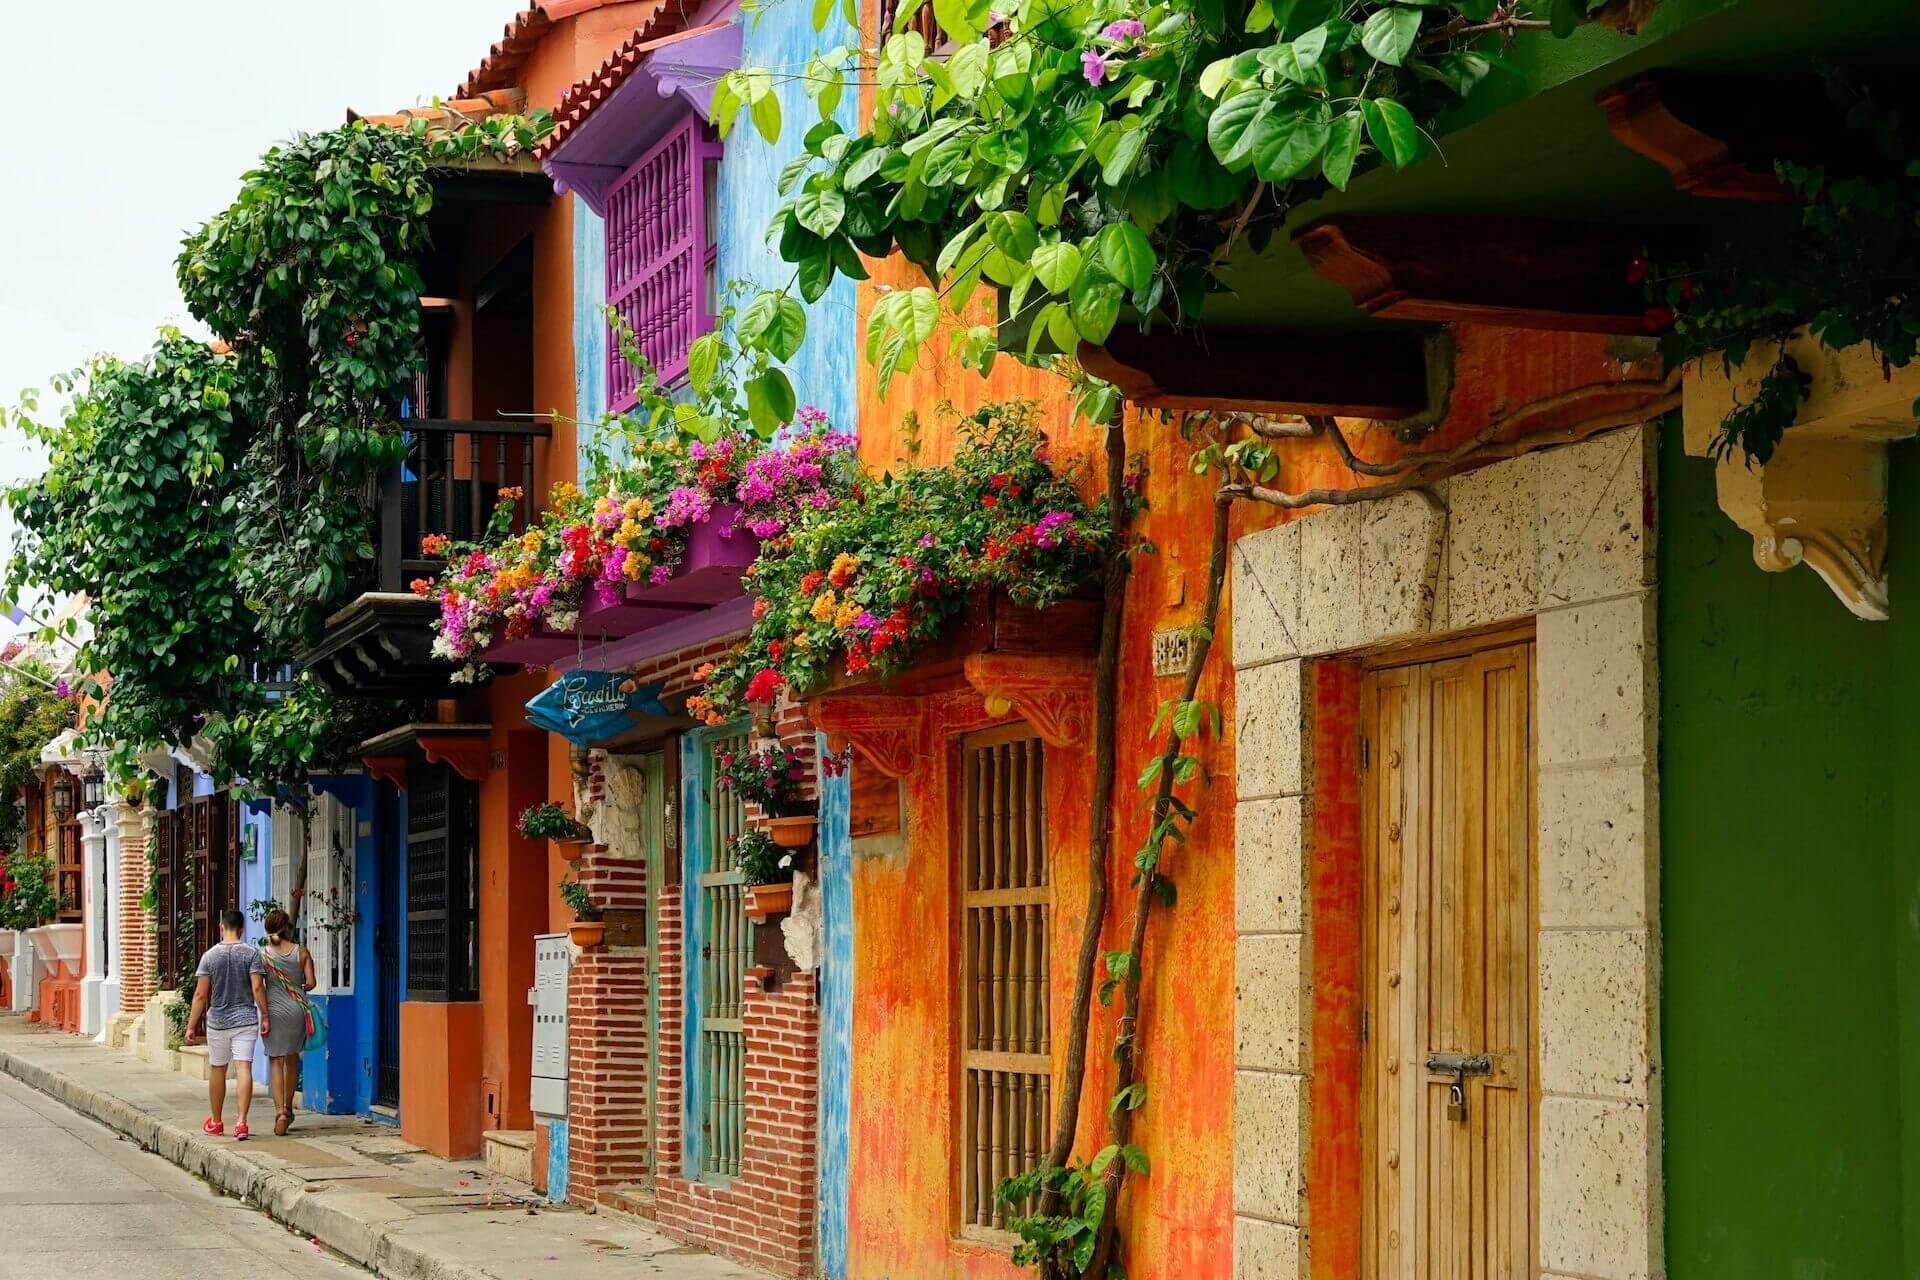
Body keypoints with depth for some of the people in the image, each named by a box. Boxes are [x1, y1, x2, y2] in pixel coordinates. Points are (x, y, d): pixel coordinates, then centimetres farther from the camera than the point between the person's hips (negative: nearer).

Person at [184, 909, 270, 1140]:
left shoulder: (210, 956, -2)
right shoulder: (251, 954, -4)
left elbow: (200, 994, -4)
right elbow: (257, 987, -11)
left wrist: (191, 1026, -1)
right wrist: (265, 1016, -3)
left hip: (218, 1021, 1)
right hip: (246, 1020, -1)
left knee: (217, 1070, 15)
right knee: (244, 1069, -5)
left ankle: (216, 1121, 28)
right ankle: (241, 1122, -16)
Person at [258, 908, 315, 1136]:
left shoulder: (263, 954, -5)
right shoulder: (301, 952, -2)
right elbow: (311, 982, -3)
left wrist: (263, 1015, 7)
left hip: (273, 1009, -2)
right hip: (297, 1008, 2)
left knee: (276, 1061, 0)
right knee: (292, 1059, 18)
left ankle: (280, 1111, -13)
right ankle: (288, 1108, 29)